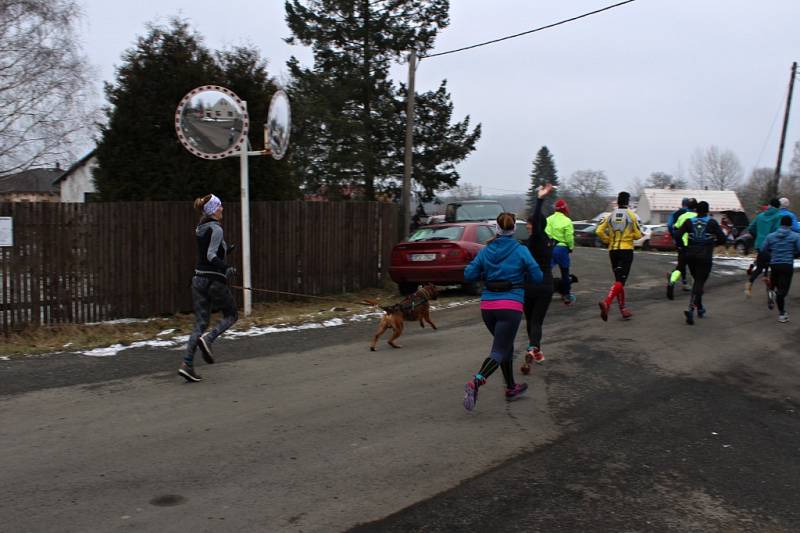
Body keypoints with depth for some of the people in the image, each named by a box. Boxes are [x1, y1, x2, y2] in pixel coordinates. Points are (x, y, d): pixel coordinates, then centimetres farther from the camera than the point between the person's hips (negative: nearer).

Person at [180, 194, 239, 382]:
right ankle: (207, 339, -10)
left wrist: (225, 249, 22)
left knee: (200, 323, 7)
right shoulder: (216, 229, -12)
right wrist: (227, 268, -27)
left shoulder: (199, 229, 13)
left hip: (198, 280, 7)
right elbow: (211, 256, -22)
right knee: (231, 315, 14)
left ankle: (187, 364, -5)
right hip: (215, 280, -7)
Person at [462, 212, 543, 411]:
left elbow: (468, 275, 1)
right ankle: (475, 382, -30)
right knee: (499, 351, -6)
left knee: (506, 345, 23)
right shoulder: (521, 250, -4)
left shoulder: (486, 251, 4)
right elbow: (537, 277, -3)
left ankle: (511, 388, 32)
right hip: (511, 306, -4)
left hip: (487, 306, 5)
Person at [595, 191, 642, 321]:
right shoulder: (631, 215, -5)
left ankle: (623, 309, 18)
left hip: (613, 251, 4)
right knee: (620, 281, -10)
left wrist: (609, 240, 10)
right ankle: (606, 302, -33)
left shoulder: (610, 215, 4)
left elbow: (599, 231, -4)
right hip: (626, 250, -4)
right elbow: (638, 235, -4)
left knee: (619, 280, 16)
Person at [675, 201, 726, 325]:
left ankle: (699, 308, 29)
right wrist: (713, 243, 15)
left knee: (697, 281, 21)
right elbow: (722, 239, -4)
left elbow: (678, 235, -5)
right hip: (705, 257, -3)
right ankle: (691, 309, -23)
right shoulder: (712, 223, -1)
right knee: (699, 282, -4)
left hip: (691, 256, 3)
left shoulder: (689, 222, 3)